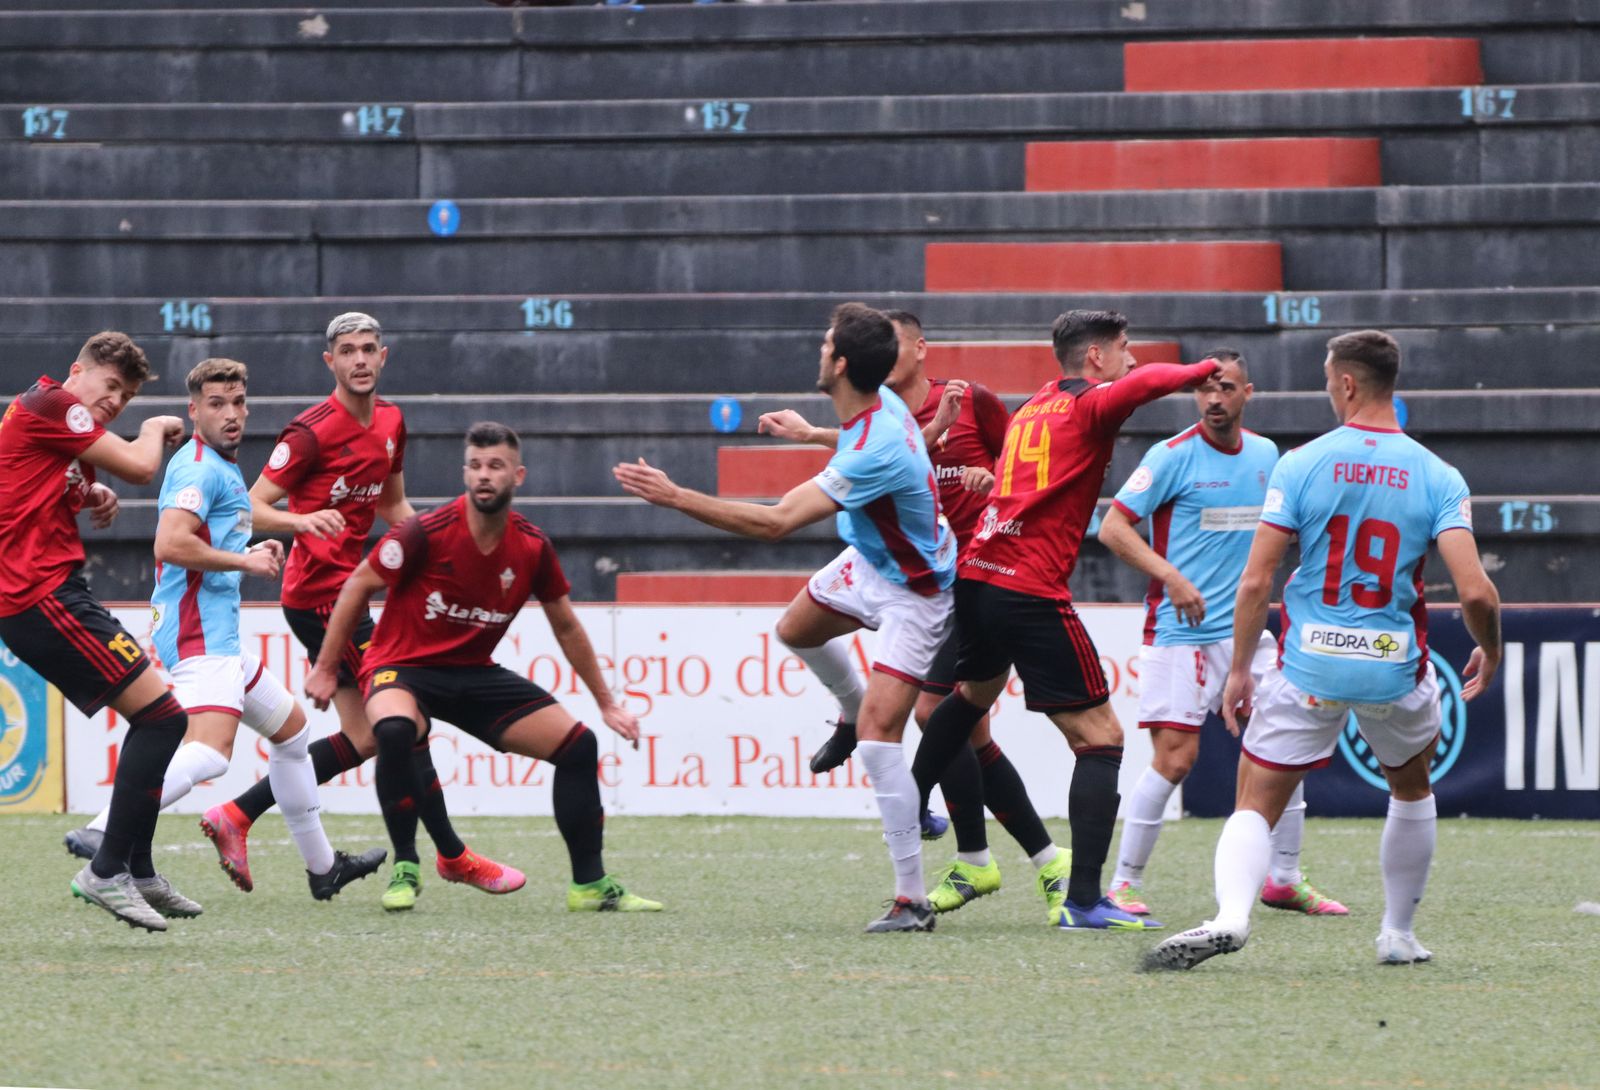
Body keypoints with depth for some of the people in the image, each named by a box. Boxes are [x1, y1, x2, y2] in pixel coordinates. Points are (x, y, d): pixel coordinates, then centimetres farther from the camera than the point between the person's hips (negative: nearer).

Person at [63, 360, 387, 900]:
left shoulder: (220, 467, 20)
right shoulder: (199, 467, -12)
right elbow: (170, 544, -25)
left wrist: (252, 553, 15)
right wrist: (245, 561, -14)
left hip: (218, 633, 11)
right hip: (200, 630, -11)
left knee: (290, 728, 23)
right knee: (210, 751, -28)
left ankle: (323, 867, 32)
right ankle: (103, 835, -38)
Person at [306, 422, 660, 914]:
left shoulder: (532, 548, -5)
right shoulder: (427, 533, -19)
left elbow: (566, 627, 10)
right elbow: (358, 586, -7)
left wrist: (607, 703, 15)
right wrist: (325, 669, -5)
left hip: (475, 673, 5)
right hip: (403, 667, -5)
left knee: (578, 746, -4)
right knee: (394, 729, -39)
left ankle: (591, 885, 8)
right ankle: (405, 870, -24)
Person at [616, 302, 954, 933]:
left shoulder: (876, 451, -39)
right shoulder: (879, 403, -13)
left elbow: (775, 522, -40)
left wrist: (675, 497, -38)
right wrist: (813, 434, 25)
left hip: (913, 594, -10)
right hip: (870, 560, 10)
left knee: (878, 737, -17)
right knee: (797, 630, 30)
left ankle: (912, 899, -13)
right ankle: (853, 709, 60)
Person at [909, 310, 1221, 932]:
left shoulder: (1033, 407, 17)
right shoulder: (1088, 406, -6)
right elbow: (1148, 381, -25)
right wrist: (1204, 370, -12)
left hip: (975, 575, 8)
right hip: (1033, 594, -8)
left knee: (975, 694, 37)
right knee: (1100, 738, -5)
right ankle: (1081, 900, -13)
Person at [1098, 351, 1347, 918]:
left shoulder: (1266, 454, 9)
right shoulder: (1173, 456, -9)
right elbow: (1112, 527, -12)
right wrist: (1172, 577, -21)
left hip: (1244, 631, 6)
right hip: (1180, 632, -6)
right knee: (1175, 759, -11)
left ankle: (1284, 878, 18)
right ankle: (1123, 884, 1)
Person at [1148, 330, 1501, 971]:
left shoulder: (1300, 465, -6)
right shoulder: (1437, 478, -4)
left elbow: (1255, 581, -8)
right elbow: (1475, 591, -13)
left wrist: (1239, 669, 2)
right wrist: (1490, 652, 8)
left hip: (1310, 665, -1)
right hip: (1395, 667, 1)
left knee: (1256, 805, 2)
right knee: (1412, 790, 28)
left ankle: (1230, 914, -25)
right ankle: (1399, 934, 33)